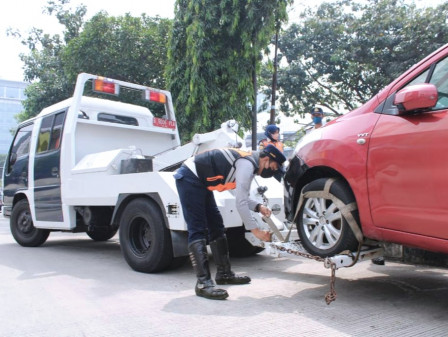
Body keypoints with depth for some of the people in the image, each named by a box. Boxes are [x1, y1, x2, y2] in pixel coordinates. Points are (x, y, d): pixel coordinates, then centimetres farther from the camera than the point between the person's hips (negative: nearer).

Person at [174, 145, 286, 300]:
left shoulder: (248, 161, 11)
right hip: (189, 178, -11)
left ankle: (224, 273, 19)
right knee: (197, 231, -15)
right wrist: (256, 230, -18)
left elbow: (242, 196, 16)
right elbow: (240, 202, -23)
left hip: (200, 182, 11)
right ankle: (203, 283, -16)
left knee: (216, 228, 11)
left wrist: (258, 207, 0)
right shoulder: (247, 165, -20)